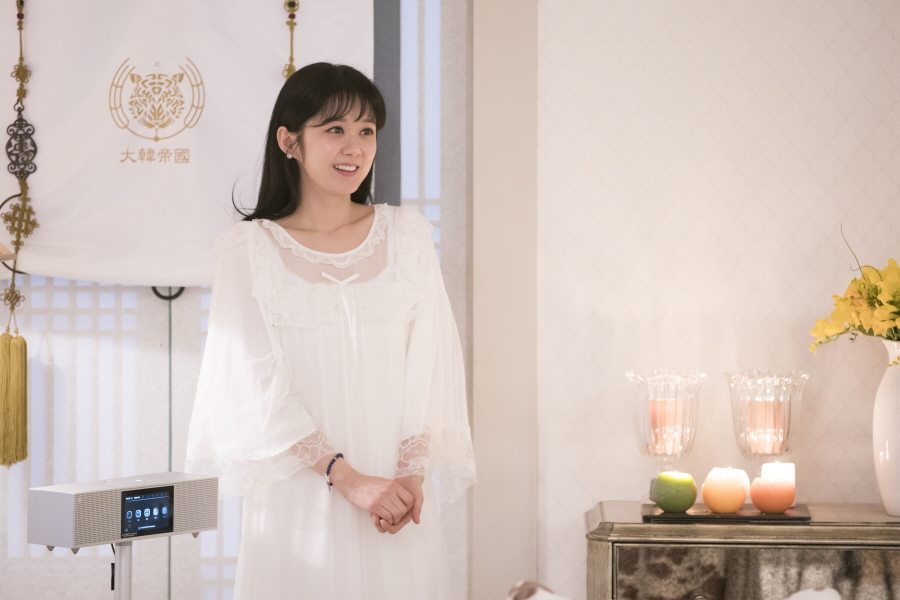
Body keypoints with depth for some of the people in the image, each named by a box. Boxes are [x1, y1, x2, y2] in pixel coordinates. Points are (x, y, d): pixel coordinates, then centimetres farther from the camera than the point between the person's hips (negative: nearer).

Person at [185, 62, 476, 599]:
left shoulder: (407, 233, 8)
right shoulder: (249, 247, 0)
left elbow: (429, 365, 4)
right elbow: (259, 384, -6)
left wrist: (413, 472, -9)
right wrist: (347, 477, -15)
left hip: (398, 496, 2)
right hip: (298, 499, -2)